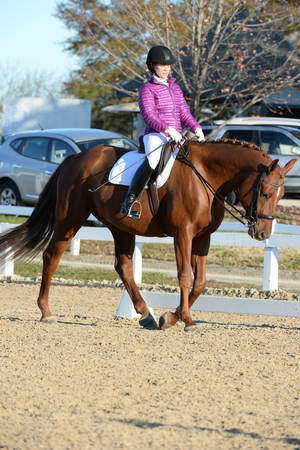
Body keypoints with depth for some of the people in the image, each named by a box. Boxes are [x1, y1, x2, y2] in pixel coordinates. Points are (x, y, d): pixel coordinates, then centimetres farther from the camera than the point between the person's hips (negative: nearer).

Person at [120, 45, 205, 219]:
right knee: (152, 162, -35)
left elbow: (184, 113, 17)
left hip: (176, 137, 8)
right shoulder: (148, 88, -1)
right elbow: (148, 115, -13)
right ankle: (129, 202, -32)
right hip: (155, 135, -8)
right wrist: (167, 129, -28)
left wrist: (196, 128, -2)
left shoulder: (175, 87, 20)